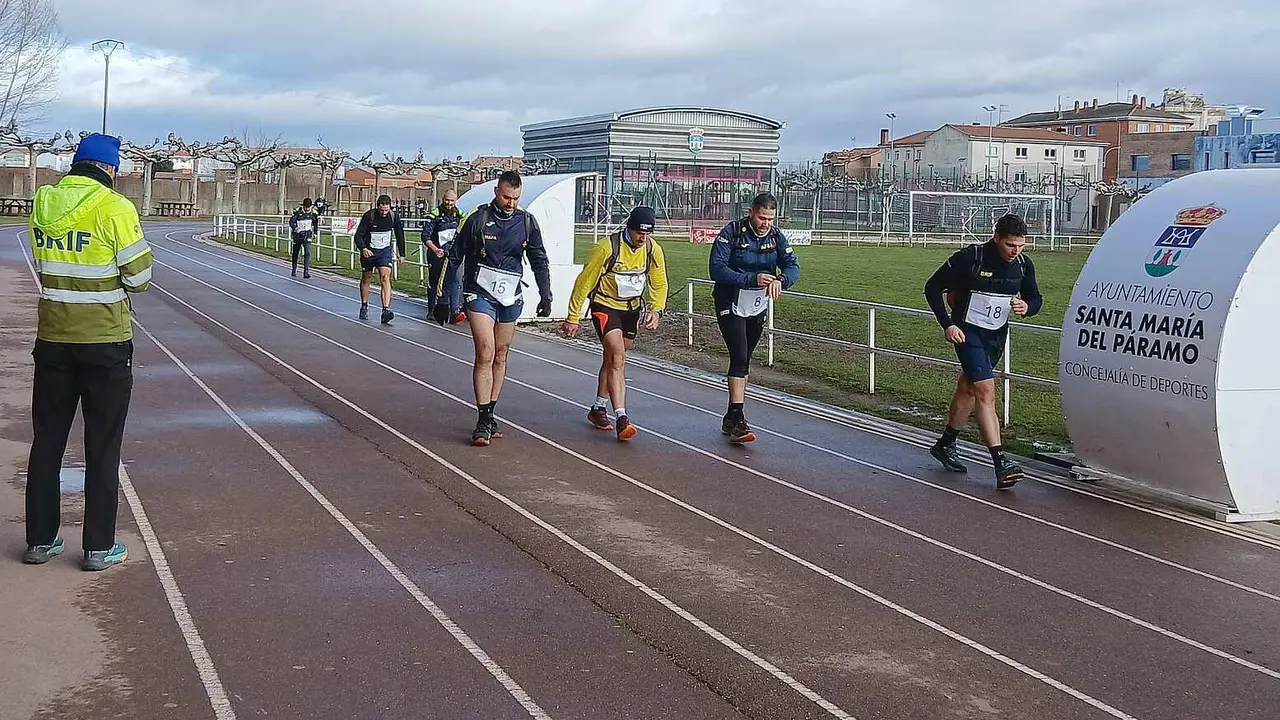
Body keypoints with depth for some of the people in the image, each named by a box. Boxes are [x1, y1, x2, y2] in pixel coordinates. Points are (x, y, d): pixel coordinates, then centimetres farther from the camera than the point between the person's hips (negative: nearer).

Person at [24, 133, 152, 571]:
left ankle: (40, 539, 21)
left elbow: (46, 265, 11)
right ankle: (99, 547, 10)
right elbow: (139, 278, -12)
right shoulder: (115, 207, -13)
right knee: (103, 445, 5)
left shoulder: (43, 203, 4)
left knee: (48, 439, 14)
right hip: (105, 341, -4)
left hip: (53, 338, 5)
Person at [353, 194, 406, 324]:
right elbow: (358, 235, -17)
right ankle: (364, 307, 34)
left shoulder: (394, 217, -10)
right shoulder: (369, 216, -18)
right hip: (368, 251, 0)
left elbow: (399, 235, 6)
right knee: (366, 279, 15)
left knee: (385, 277, -18)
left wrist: (401, 254, 8)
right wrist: (363, 249, -35)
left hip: (385, 251, 0)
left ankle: (386, 310, -27)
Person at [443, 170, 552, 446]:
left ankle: (490, 413, 22)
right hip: (480, 294, -4)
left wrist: (545, 295, 5)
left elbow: (539, 260, 13)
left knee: (501, 356, 11)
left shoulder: (527, 222, 2)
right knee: (485, 354, -14)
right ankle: (484, 420, -11)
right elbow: (454, 257, -2)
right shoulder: (478, 219, -7)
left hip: (510, 297, 4)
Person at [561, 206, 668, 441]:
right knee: (618, 359, -20)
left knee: (613, 360, 17)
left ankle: (598, 409, 34)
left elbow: (659, 284, 7)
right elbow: (584, 282, -14)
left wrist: (656, 309, -11)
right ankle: (621, 419, -25)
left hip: (632, 309, 6)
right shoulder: (607, 248, -22)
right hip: (605, 306, -5)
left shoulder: (653, 250, -7)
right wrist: (573, 318, -10)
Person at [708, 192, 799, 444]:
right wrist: (752, 279, -31)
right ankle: (738, 421, -19)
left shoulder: (776, 236, -1)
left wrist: (780, 280, -33)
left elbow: (793, 266, -10)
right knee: (740, 359, -17)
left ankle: (731, 419, 24)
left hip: (758, 308, 6)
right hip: (731, 306, -5)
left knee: (743, 361, 13)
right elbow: (717, 269, -23)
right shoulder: (731, 233, -16)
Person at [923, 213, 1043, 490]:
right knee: (986, 391, -17)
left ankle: (945, 445, 37)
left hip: (997, 335, 6)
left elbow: (1035, 298, 10)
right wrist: (947, 325, -17)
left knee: (968, 388, 19)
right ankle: (1001, 464, -23)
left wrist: (1026, 307, -15)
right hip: (968, 332, -6)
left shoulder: (1023, 265, -4)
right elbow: (933, 287, -11)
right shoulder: (970, 258, -19)